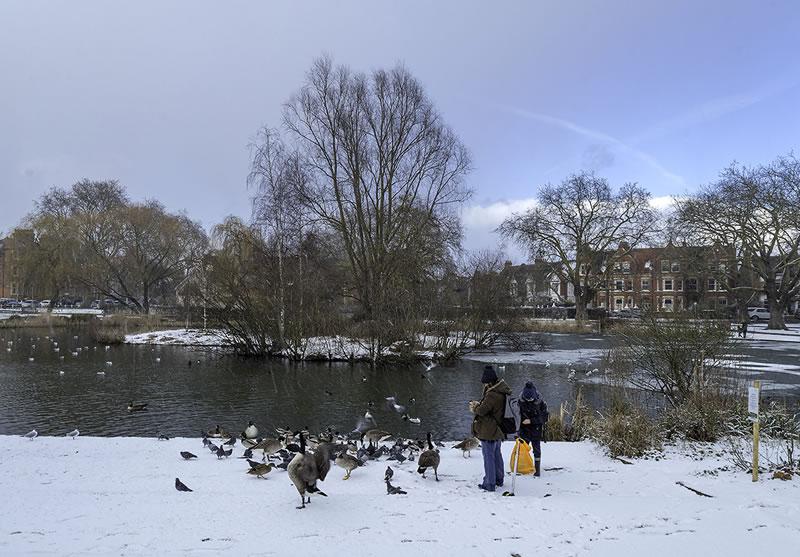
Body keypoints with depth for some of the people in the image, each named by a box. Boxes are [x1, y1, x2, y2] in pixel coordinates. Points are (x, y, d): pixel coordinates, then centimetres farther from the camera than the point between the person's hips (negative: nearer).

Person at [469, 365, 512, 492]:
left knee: (489, 457, 0)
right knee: (497, 455, 22)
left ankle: (489, 483, 7)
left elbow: (482, 411, -25)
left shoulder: (492, 394, -26)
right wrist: (478, 404, 1)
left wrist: (475, 407, -5)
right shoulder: (501, 392, 5)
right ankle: (499, 480, 34)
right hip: (498, 430, 10)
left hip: (488, 432, -10)